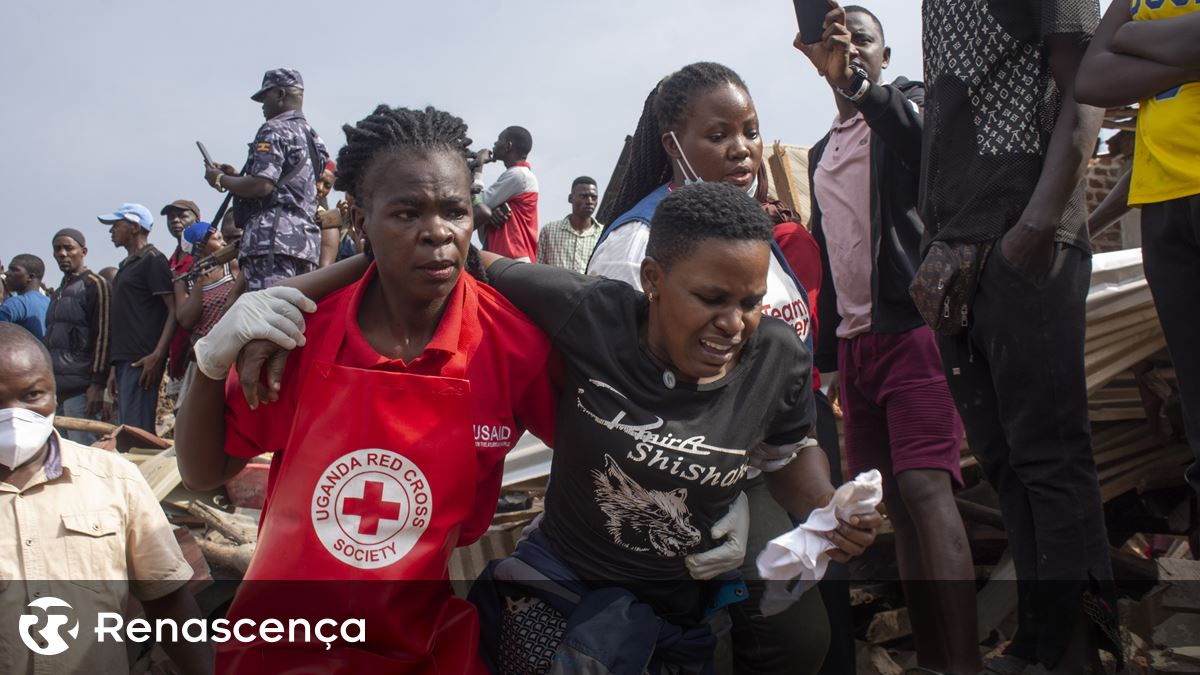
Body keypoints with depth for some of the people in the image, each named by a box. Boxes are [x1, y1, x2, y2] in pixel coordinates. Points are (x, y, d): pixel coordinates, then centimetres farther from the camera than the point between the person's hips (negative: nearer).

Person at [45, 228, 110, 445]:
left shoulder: (94, 284, -3)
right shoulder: (58, 293, 21)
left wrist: (97, 384, -17)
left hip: (81, 388, -8)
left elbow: (103, 336, -10)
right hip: (56, 387, 8)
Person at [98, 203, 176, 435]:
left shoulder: (152, 260, -5)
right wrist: (115, 365, 19)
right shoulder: (127, 264, 22)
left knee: (136, 431, -13)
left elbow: (174, 310, -13)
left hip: (142, 361, -9)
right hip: (125, 359, 9)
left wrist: (157, 356, -21)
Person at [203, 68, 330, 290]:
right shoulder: (312, 136, 23)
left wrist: (221, 180, 2)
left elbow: (262, 186, -15)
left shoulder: (274, 130, -3)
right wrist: (236, 176, 24)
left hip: (273, 238, -9)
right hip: (305, 238, 9)